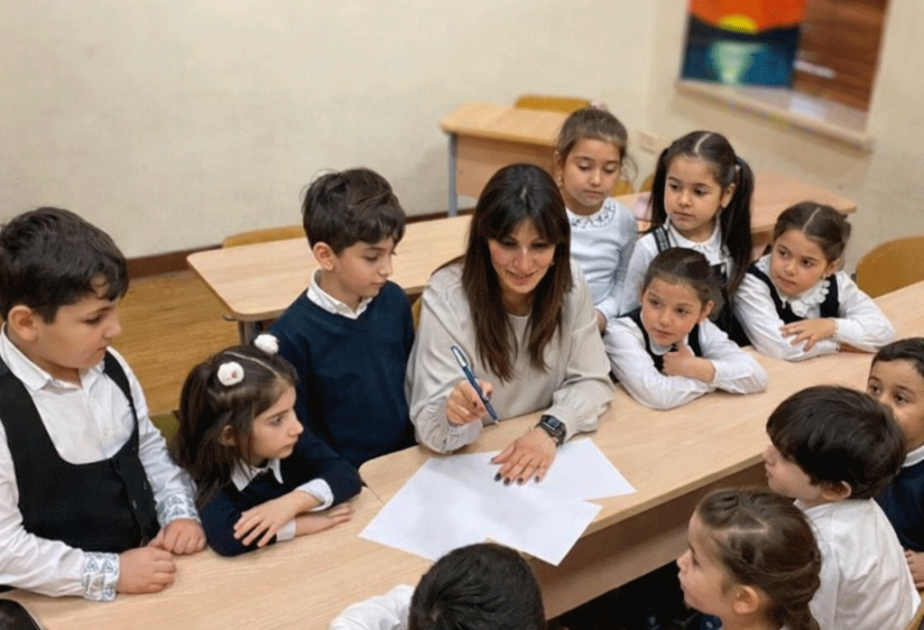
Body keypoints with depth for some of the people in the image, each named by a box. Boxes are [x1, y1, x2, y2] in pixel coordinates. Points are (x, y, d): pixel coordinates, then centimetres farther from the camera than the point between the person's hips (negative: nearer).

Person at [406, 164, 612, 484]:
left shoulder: (570, 285, -7)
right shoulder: (446, 298, -18)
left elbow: (592, 382, -2)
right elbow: (431, 428, -19)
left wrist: (550, 430, -20)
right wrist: (454, 415, -40)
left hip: (545, 455, 3)